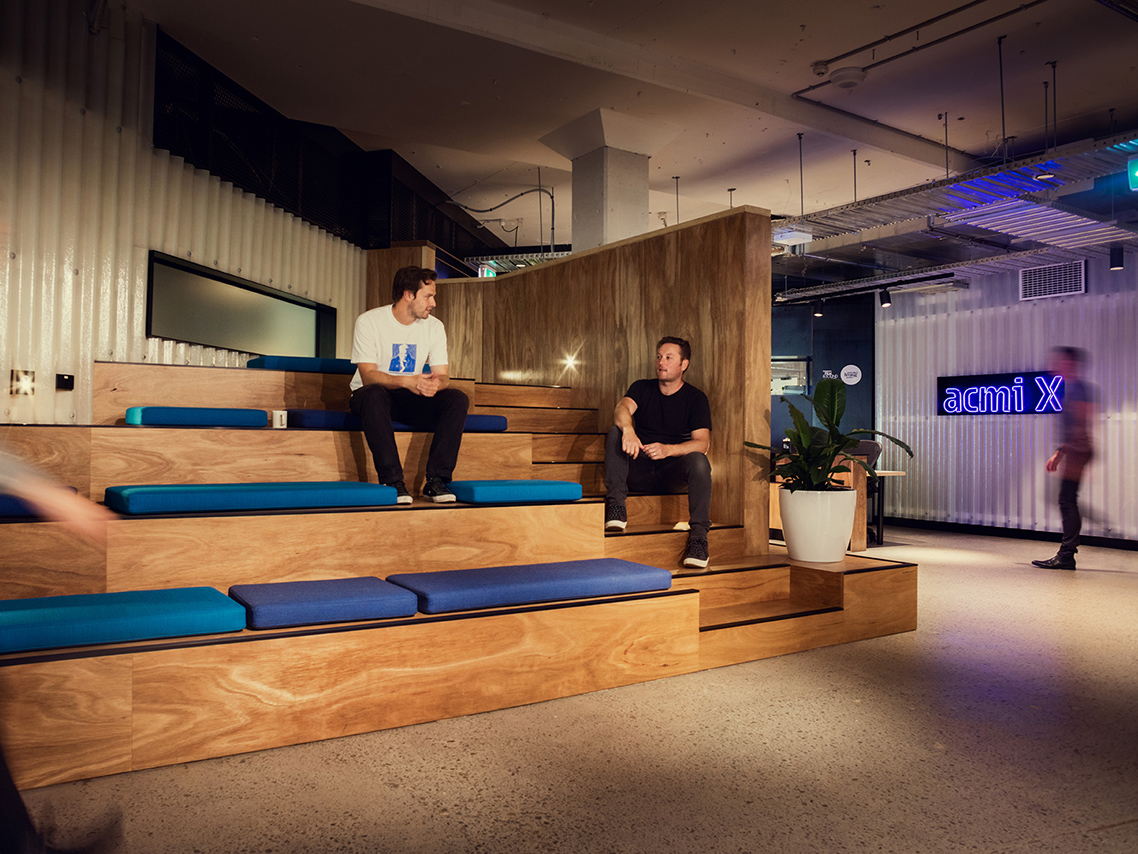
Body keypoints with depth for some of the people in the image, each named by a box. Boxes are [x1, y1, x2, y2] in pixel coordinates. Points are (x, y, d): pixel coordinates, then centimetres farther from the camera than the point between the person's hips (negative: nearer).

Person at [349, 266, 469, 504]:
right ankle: (392, 481, -36)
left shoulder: (434, 326, 0)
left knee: (458, 399, -22)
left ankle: (436, 480, -25)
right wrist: (406, 380, -40)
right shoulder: (369, 321, -13)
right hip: (373, 395, -4)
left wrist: (435, 383, -31)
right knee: (375, 394, -39)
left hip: (413, 400, 4)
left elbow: (443, 376, -4)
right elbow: (368, 376, -22)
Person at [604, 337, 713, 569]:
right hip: (639, 470, 2)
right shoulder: (642, 388, 8)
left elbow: (702, 442, -11)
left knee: (699, 460, -32)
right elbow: (622, 409, -15)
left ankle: (698, 535, -32)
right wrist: (628, 430, -39)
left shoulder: (696, 398, 2)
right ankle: (616, 509, -31)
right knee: (615, 433, -23)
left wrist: (667, 450, -30)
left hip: (673, 473, -2)